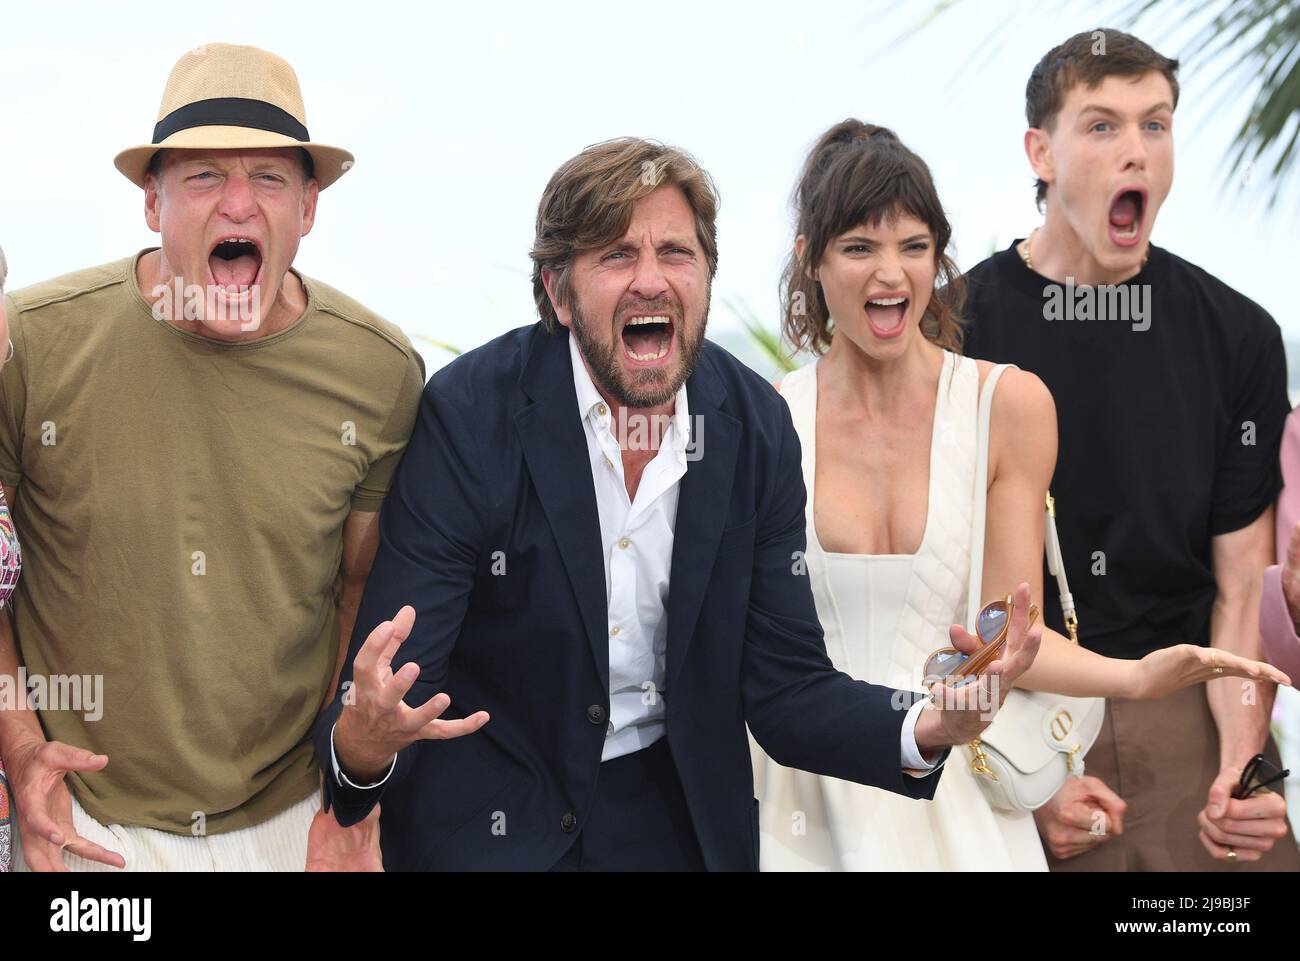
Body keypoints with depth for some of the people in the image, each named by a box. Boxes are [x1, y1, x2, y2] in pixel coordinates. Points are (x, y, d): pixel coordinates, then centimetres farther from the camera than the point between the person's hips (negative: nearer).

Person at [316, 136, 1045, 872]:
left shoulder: (757, 425, -9)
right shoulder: (467, 414, -20)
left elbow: (784, 688, -7)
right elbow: (389, 684, -21)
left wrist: (928, 727, -26)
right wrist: (363, 742, -45)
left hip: (683, 822, 4)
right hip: (491, 830, -3)